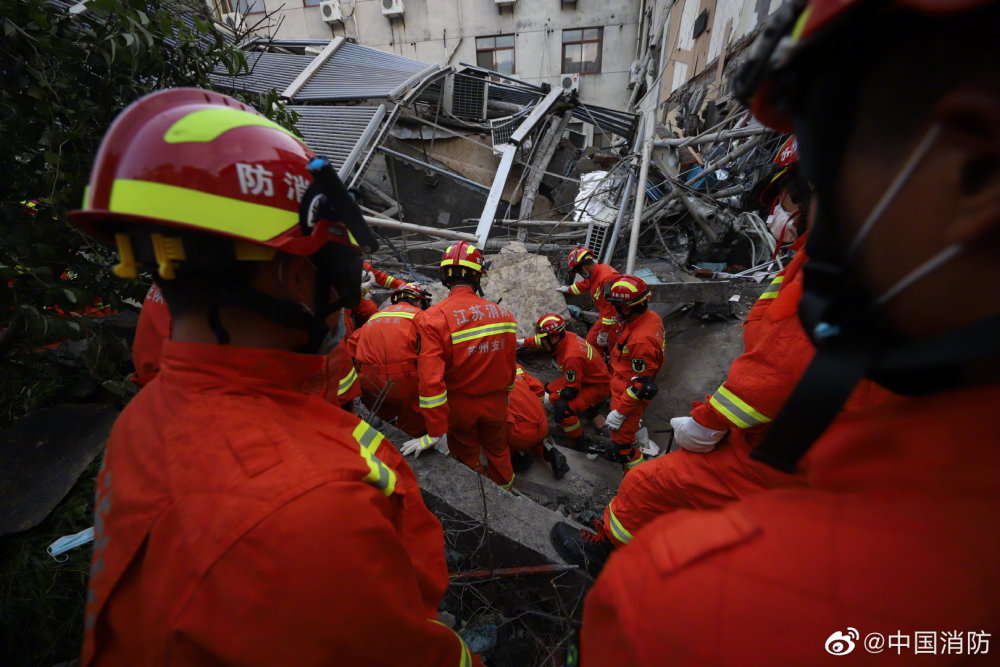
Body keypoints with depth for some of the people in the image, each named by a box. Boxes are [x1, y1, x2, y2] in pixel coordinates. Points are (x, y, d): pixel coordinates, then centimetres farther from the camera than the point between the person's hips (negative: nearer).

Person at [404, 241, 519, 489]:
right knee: (498, 450, 28)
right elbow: (510, 364, -1)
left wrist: (436, 432, -20)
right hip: (496, 401, 3)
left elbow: (431, 379, -27)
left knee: (466, 457, 23)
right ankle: (505, 489, 52)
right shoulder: (503, 314, -10)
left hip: (460, 403, -3)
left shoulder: (433, 317, -22)